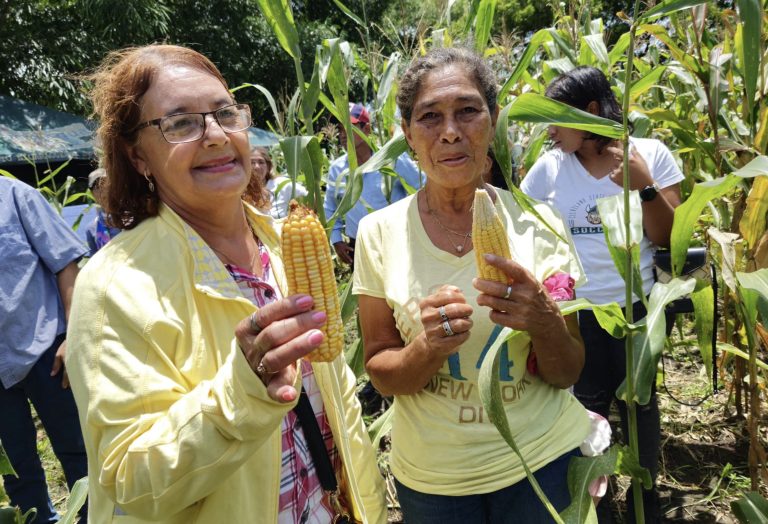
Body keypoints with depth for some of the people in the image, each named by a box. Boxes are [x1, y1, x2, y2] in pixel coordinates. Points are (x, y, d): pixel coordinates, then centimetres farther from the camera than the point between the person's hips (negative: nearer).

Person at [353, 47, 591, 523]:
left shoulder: (537, 224, -10)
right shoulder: (380, 233, -10)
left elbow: (568, 374, -5)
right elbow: (380, 372, -5)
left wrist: (545, 322, -25)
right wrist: (429, 347, -26)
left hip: (542, 463, 1)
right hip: (430, 477, 0)